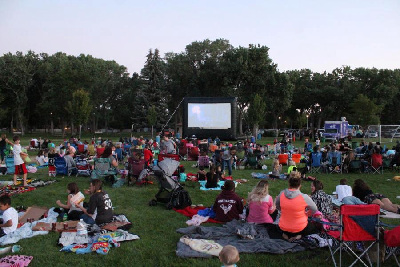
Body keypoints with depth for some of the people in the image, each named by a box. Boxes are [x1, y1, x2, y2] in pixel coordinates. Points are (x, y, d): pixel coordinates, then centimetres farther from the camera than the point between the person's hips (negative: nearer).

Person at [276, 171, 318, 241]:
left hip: (283, 228, 4)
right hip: (299, 229, -4)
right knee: (318, 226, 26)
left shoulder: (281, 194, -13)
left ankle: (287, 235, 8)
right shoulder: (304, 197, -23)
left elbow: (277, 206, 6)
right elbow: (314, 211, -6)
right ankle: (297, 236, 1)